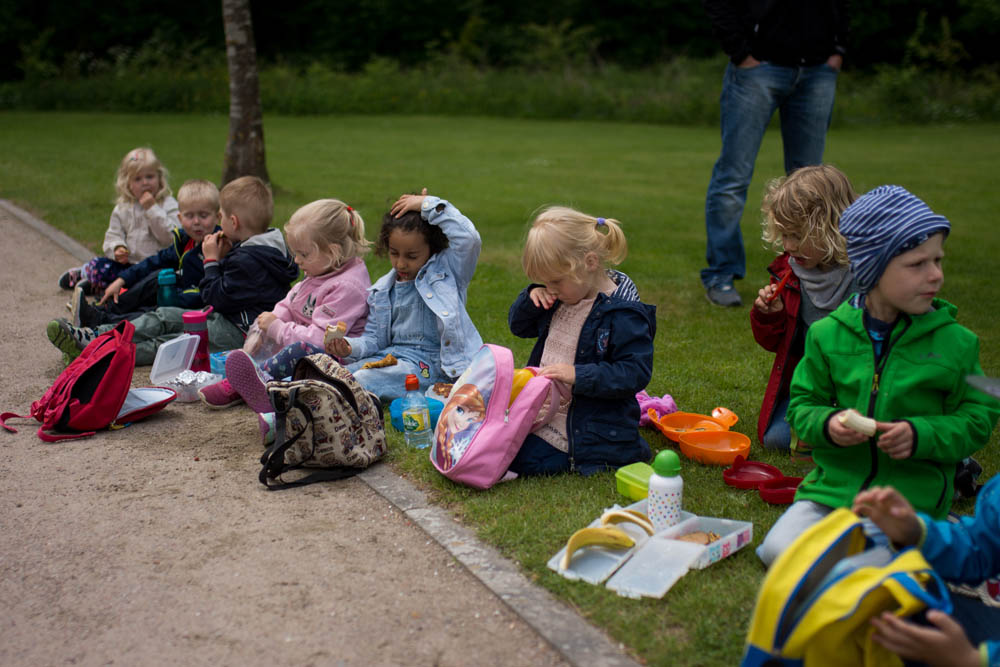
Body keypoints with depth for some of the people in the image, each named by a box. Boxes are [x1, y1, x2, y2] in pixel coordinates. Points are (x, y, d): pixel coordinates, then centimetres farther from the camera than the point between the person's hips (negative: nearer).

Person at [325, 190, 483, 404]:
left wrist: (429, 205, -9)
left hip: (428, 363, -6)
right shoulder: (382, 291, 16)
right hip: (389, 355, 7)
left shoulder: (446, 271, 2)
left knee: (363, 379, -32)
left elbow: (469, 238, -17)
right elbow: (373, 338, 18)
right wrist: (350, 348, -5)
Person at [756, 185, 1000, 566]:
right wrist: (827, 424, -14)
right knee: (778, 552, -17)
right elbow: (803, 405, 9)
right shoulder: (828, 334, 1)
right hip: (832, 487, 2)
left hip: (911, 500, -2)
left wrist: (922, 435, -17)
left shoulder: (955, 342, -1)